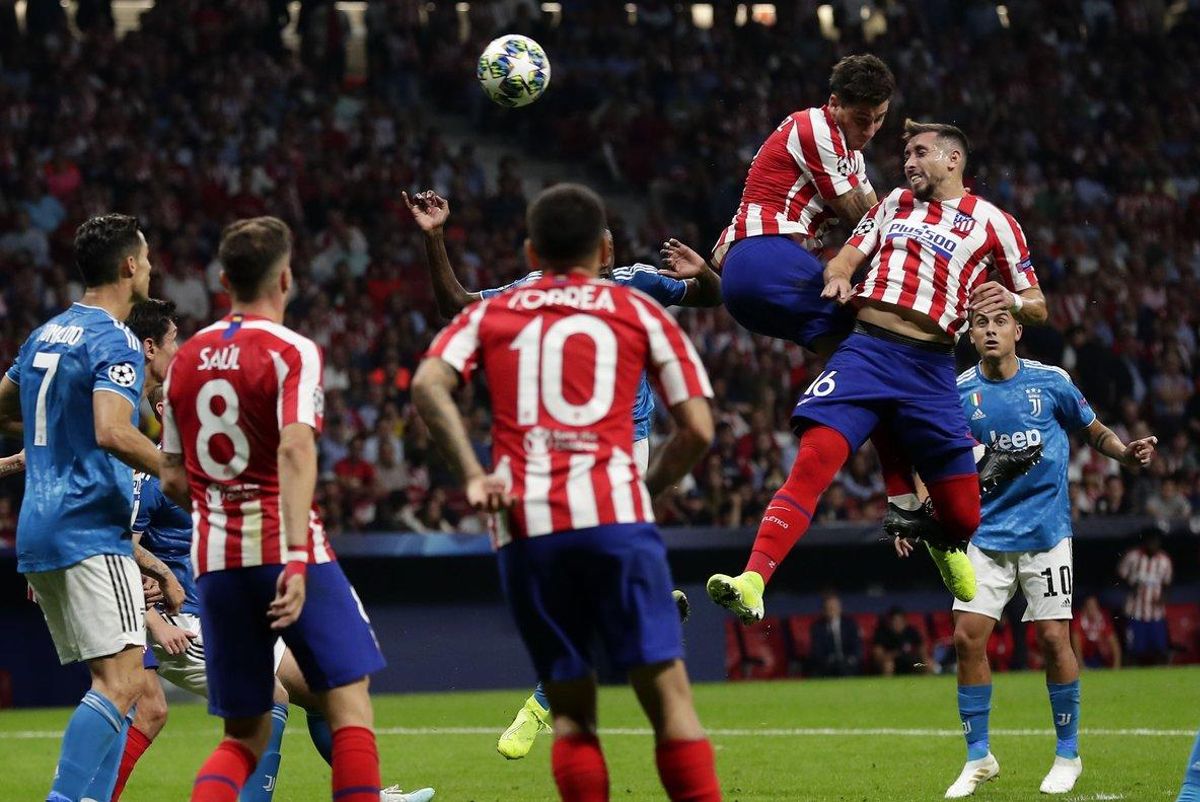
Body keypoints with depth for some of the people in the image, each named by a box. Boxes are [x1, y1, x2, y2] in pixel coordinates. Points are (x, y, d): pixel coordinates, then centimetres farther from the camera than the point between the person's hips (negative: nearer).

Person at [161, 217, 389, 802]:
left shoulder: (186, 359, 13)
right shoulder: (292, 353, -4)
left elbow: (173, 480, 16)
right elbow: (295, 449, -20)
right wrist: (297, 556, -26)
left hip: (215, 558, 5)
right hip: (284, 550, -5)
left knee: (245, 738, 9)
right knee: (348, 705, 1)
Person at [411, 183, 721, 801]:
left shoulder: (491, 313, 18)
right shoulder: (638, 311, 15)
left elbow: (428, 385, 0)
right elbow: (697, 428, 9)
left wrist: (471, 476, 0)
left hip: (525, 524, 2)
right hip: (614, 512, -2)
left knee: (570, 711, 9)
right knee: (666, 691, -3)